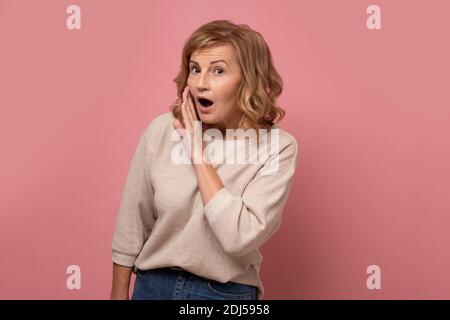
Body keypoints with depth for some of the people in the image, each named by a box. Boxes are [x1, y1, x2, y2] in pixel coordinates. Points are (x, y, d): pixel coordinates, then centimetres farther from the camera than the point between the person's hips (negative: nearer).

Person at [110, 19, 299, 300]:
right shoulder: (161, 130, -9)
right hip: (154, 285, 2)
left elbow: (240, 238, -25)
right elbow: (132, 225, -1)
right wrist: (119, 294, 5)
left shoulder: (277, 147, -15)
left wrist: (199, 154, -21)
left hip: (228, 292, -2)